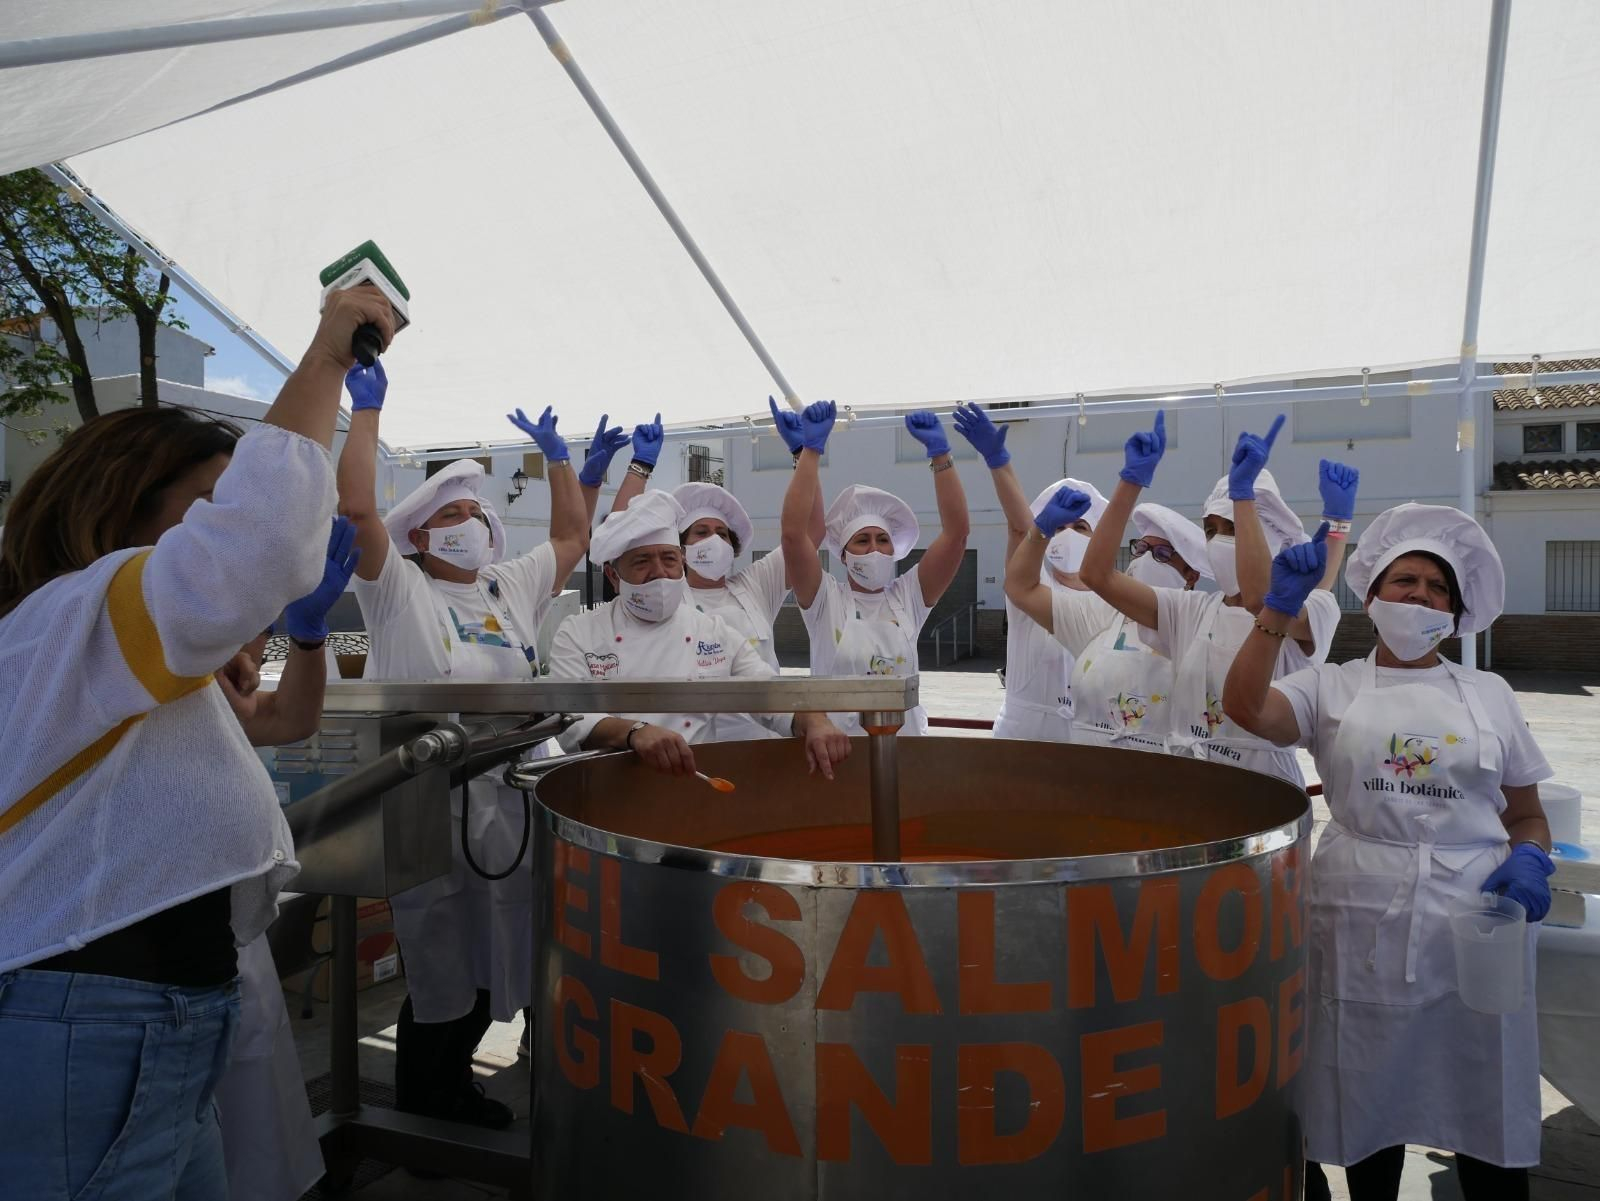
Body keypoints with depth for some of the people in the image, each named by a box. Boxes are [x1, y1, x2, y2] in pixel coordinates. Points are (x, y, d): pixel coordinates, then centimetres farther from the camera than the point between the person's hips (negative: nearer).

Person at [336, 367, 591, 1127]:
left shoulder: (511, 587, 13)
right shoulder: (398, 592, -5)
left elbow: (573, 536, 20)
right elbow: (357, 508, -18)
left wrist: (555, 453, 20)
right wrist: (366, 409, -13)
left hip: (507, 805, 6)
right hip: (428, 812, -6)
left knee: (494, 964, 16)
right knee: (441, 978, 5)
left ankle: (454, 1085, 37)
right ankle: (417, 1115, 27)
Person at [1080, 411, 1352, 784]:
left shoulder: (1311, 614, -5)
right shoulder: (1191, 610, 7)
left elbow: (1258, 600, -27)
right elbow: (1098, 574, -3)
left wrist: (1243, 490, -24)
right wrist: (1132, 478, -4)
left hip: (1262, 787, -1)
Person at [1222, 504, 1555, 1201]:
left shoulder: (1490, 694, 9)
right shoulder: (1329, 686, 3)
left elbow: (1528, 814, 13)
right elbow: (1246, 708, -17)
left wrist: (1529, 859, -9)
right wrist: (1282, 605, -20)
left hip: (1476, 923, 1)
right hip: (1363, 925, -1)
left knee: (1484, 1109, 10)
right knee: (1371, 1106, 13)